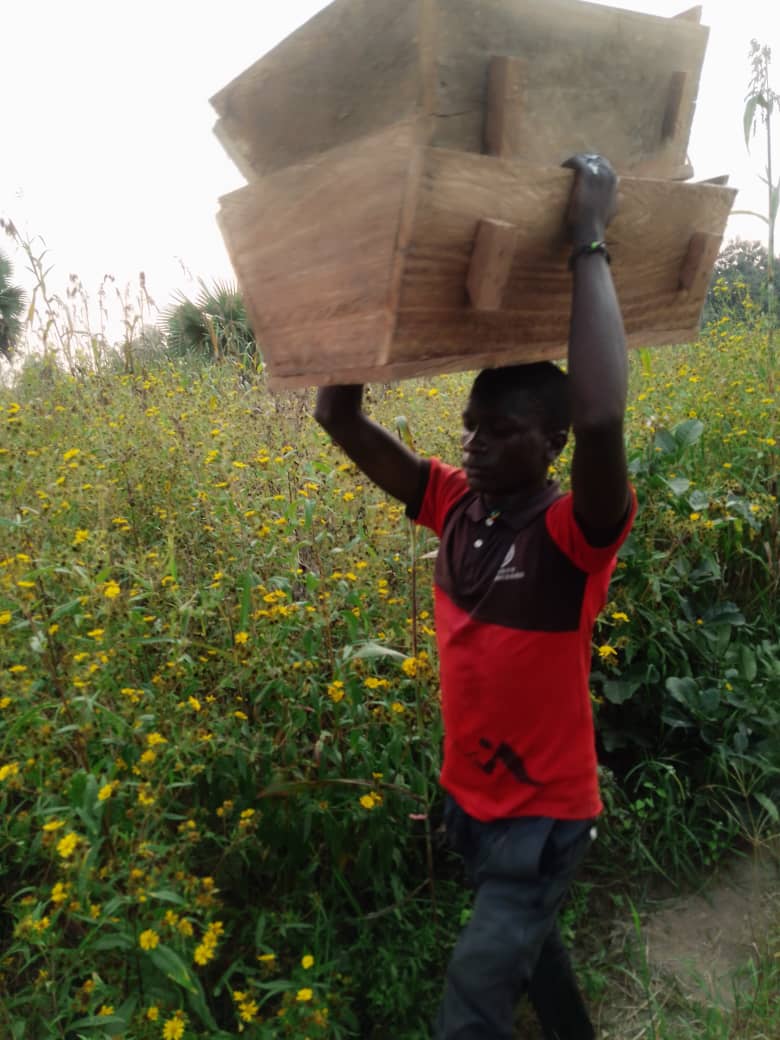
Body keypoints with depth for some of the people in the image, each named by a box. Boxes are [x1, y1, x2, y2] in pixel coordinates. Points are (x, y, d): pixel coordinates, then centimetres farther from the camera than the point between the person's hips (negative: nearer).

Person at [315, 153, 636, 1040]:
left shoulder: (575, 536, -25)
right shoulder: (456, 505, -9)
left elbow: (602, 418, -46)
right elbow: (339, 419, -8)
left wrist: (588, 241, -36)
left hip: (544, 815, -6)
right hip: (466, 796, 6)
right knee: (525, 942, 29)